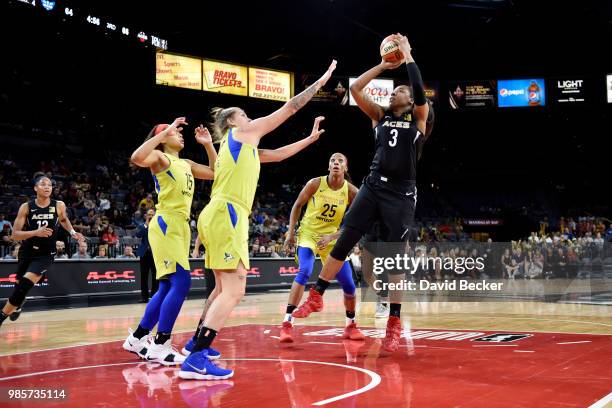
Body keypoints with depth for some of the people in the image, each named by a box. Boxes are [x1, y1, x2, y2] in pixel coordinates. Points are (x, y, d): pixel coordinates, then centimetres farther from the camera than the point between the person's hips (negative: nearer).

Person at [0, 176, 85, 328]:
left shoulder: (59, 206, -8)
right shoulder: (26, 207, -11)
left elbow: (63, 219, 18)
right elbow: (14, 235, -14)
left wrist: (72, 232, 3)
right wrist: (36, 232, -29)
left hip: (46, 254, -2)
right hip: (27, 252, 2)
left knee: (24, 285, -19)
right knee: (20, 285, 18)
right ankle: (16, 307, 52)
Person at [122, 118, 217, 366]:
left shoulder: (186, 164, 21)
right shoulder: (160, 157, -2)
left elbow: (216, 174, 25)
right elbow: (137, 158, -23)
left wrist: (208, 144, 17)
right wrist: (165, 132, -21)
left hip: (181, 225, 9)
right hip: (167, 224, -9)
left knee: (168, 287, 9)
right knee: (181, 282, -17)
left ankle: (138, 339, 18)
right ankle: (160, 346, -14)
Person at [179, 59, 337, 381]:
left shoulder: (243, 145, 26)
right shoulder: (243, 132, 3)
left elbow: (276, 155, 35)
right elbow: (290, 108, 5)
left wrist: (310, 139, 36)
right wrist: (321, 81, 13)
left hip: (219, 216, 10)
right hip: (225, 215, -10)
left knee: (225, 288, 22)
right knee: (234, 290, -16)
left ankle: (196, 343, 31)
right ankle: (196, 360, -22)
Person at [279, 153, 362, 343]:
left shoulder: (352, 192, -10)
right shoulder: (315, 184, -13)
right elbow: (297, 206, 0)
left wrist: (332, 236, -20)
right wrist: (291, 232, -5)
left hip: (332, 239, 3)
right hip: (308, 234, -3)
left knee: (349, 285, -1)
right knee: (304, 272, -28)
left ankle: (350, 325, 23)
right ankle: (287, 324, -27)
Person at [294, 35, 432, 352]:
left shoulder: (418, 118, 7)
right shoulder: (380, 117, 16)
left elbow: (420, 91, -13)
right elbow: (355, 88, 8)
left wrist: (407, 54, -4)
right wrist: (384, 65, 10)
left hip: (401, 193, -3)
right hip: (373, 186, 3)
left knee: (394, 258, -1)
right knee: (344, 242, -2)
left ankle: (394, 323, 6)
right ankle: (316, 297, 9)